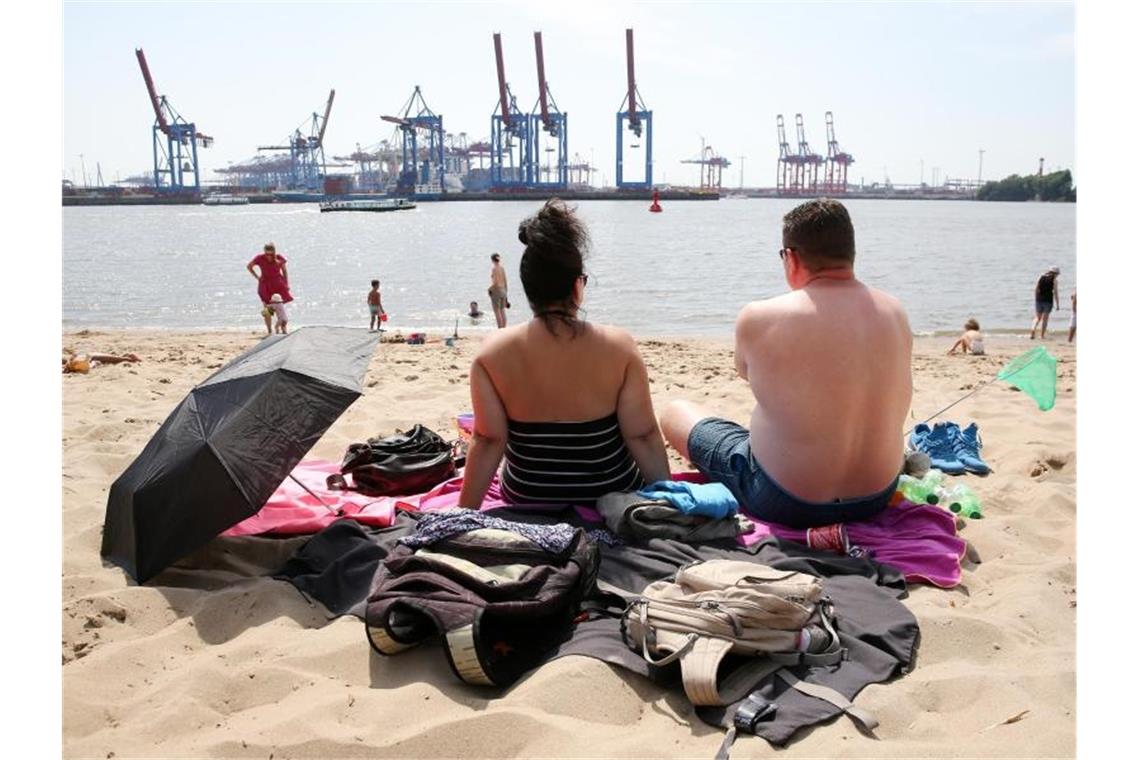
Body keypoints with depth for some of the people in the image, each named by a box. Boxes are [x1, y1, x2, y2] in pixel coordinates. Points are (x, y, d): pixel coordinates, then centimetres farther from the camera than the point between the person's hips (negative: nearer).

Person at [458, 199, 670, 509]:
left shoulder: (494, 352, -14)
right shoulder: (619, 345, -16)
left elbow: (488, 441, -13)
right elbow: (643, 436, -13)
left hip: (528, 502, 2)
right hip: (613, 496, -1)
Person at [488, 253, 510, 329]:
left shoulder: (494, 268, -13)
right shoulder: (502, 268, 10)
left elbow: (495, 282, -20)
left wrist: (489, 289, -6)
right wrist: (506, 293, 21)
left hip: (496, 290, -8)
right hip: (503, 290, 8)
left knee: (497, 312, -5)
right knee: (502, 311, 10)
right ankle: (504, 328, 12)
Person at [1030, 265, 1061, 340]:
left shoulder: (1040, 278, 6)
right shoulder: (1054, 280, -4)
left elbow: (1036, 290, 7)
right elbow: (1056, 293, -5)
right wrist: (1057, 304, -1)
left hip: (1039, 300, 3)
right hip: (1048, 301, -3)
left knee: (1038, 317, 14)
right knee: (1045, 318, 6)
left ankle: (1033, 330, -11)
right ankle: (1042, 336, 6)